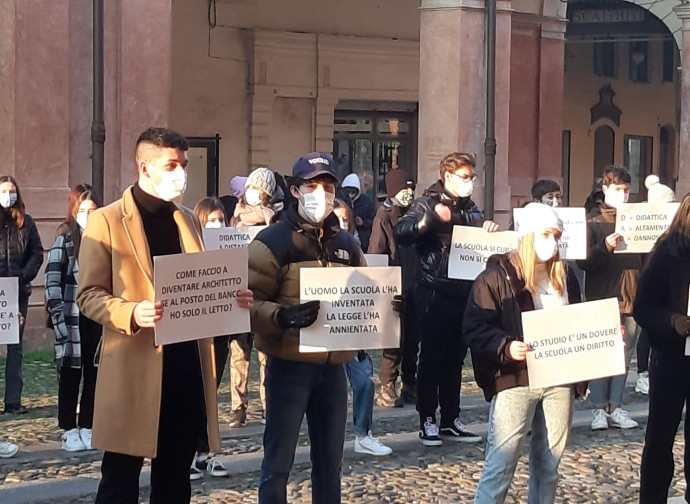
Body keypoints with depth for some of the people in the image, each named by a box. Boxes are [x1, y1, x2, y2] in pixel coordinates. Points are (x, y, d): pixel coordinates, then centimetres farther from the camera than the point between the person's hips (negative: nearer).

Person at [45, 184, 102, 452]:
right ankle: (69, 430, 9)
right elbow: (52, 280, -7)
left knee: (94, 374, 7)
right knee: (71, 374, 3)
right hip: (73, 317, -4)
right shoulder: (65, 239, -3)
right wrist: (59, 317, -14)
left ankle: (88, 427, 16)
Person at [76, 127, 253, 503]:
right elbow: (89, 295, -6)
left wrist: (229, 298, -2)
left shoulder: (188, 220, 14)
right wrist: (132, 313, -25)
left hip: (187, 362, 6)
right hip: (135, 365, -5)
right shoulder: (106, 221, -4)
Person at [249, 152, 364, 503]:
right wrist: (282, 317, -30)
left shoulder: (347, 244, 13)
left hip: (334, 367, 6)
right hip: (289, 366, -5)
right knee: (278, 462, 0)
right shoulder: (273, 241, -6)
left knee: (330, 461, 15)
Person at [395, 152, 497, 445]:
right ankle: (427, 422, 6)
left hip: (464, 294, 6)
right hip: (435, 295, -6)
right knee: (431, 358, 0)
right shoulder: (428, 204, -6)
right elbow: (400, 233, -21)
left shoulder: (470, 208, 14)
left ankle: (451, 421, 19)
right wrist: (431, 218, -34)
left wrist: (490, 230, 1)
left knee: (455, 359, 11)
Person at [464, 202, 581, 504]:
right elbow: (474, 327, -11)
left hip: (559, 380, 6)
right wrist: (505, 347, -26)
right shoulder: (497, 276, -5)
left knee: (549, 464, 11)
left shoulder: (564, 277, 15)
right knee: (501, 463, -8)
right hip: (515, 380, -6)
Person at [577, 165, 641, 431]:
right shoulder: (593, 220, 2)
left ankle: (615, 408, 11)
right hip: (602, 297, -4)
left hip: (631, 297, 4)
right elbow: (584, 261, -6)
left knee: (624, 355, 5)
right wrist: (604, 247, -22)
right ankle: (599, 409, 5)